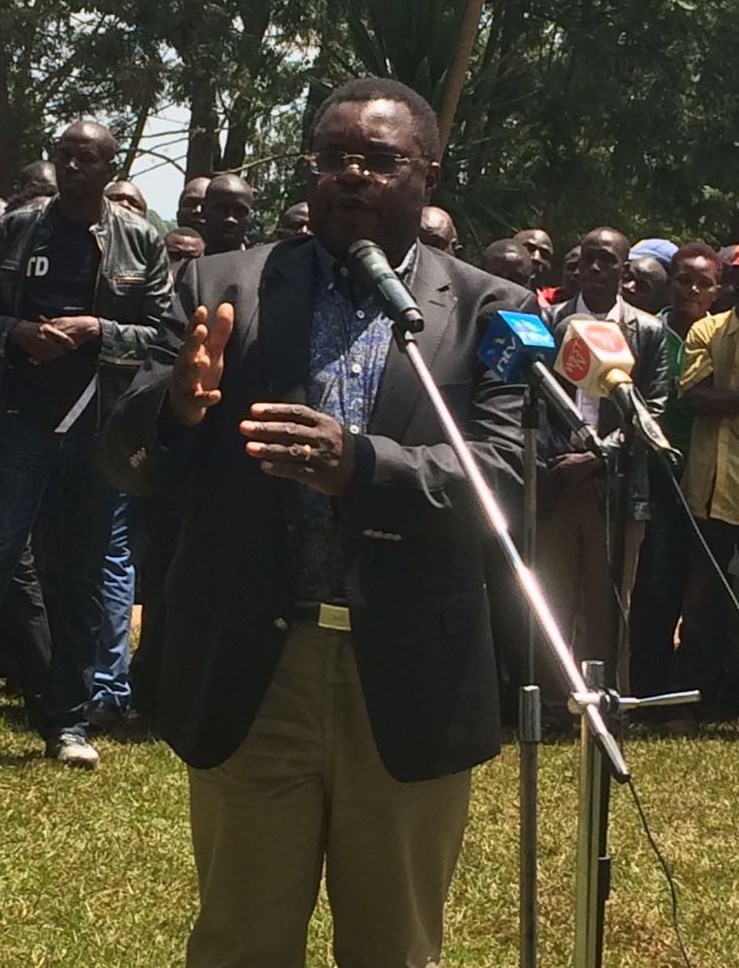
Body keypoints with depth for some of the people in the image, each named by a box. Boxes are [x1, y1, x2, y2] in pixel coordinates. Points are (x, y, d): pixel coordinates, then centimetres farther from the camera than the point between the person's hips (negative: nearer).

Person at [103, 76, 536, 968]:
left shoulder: (489, 310, 2)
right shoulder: (223, 288, 5)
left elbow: (503, 478, -9)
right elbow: (126, 459, 1)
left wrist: (362, 465, -28)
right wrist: (179, 405, -23)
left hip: (409, 684, 0)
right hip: (250, 674, 1)